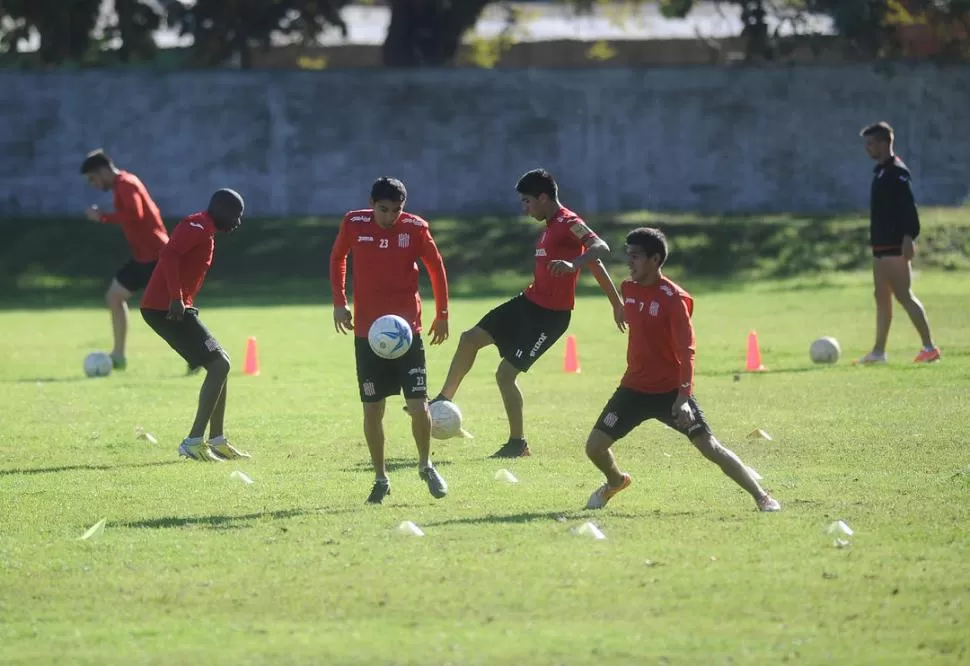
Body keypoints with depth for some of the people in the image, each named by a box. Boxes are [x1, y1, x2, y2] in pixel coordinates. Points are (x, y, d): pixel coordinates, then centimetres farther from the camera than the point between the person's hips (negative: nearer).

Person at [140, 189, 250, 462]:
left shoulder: (204, 232, 20)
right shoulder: (197, 228, -11)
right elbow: (169, 254, -25)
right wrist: (176, 298, -30)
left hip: (173, 308, 11)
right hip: (166, 308, -11)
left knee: (220, 365, 15)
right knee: (219, 365, -12)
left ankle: (217, 440, 17)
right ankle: (194, 441, -14)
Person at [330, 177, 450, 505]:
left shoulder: (415, 228, -5)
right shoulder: (353, 224, -4)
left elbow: (436, 267, 7)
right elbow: (337, 259, 13)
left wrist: (442, 314, 9)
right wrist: (339, 303, 6)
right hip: (367, 332, 1)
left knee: (419, 407, -6)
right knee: (372, 410, 1)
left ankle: (426, 466, 19)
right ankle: (380, 479, 16)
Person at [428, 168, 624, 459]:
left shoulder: (569, 223, -16)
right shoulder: (551, 226, 13)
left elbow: (601, 248, -34)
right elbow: (593, 262, 19)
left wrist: (573, 264, -52)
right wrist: (616, 301, 23)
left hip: (550, 315, -10)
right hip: (530, 302, 10)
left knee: (505, 373, -9)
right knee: (471, 338, 9)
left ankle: (518, 444, 4)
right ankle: (444, 400, 19)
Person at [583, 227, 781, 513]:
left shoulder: (674, 299, -17)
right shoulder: (629, 289, 3)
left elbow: (686, 351, -20)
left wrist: (683, 398, -27)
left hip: (671, 390, -6)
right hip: (634, 387, 6)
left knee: (709, 447, -12)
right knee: (595, 445, 0)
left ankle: (761, 497, -2)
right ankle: (616, 481, 33)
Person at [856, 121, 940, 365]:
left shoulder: (897, 172, -13)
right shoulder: (881, 171, 16)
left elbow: (909, 207, -20)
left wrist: (908, 238, -26)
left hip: (895, 247, -10)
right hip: (881, 246, 10)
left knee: (904, 296, -10)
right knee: (882, 298, 12)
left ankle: (929, 347, -10)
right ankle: (878, 352, 16)